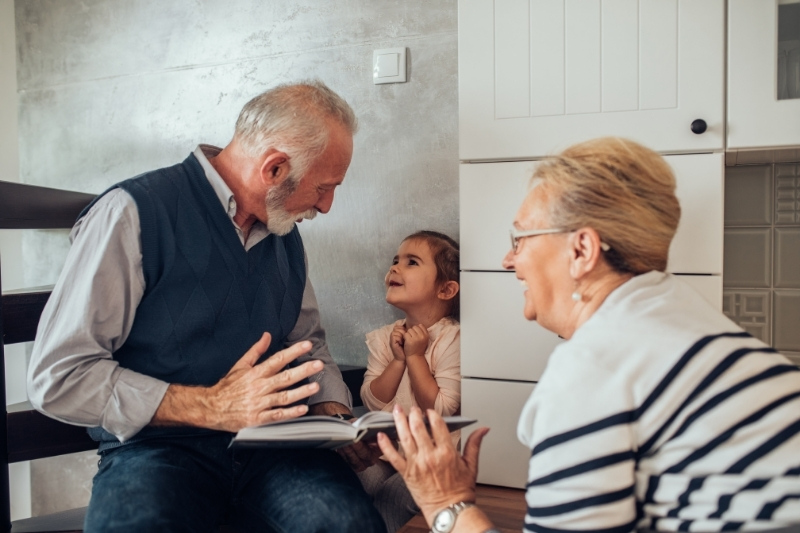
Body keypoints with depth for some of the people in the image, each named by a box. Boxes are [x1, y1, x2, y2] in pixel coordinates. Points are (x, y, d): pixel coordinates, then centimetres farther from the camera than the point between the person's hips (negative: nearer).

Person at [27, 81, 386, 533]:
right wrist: (209, 407, -20)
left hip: (272, 444, 5)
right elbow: (57, 377, -14)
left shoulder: (286, 235, 12)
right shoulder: (135, 212, -10)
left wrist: (336, 416, 1)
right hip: (158, 446, -4)